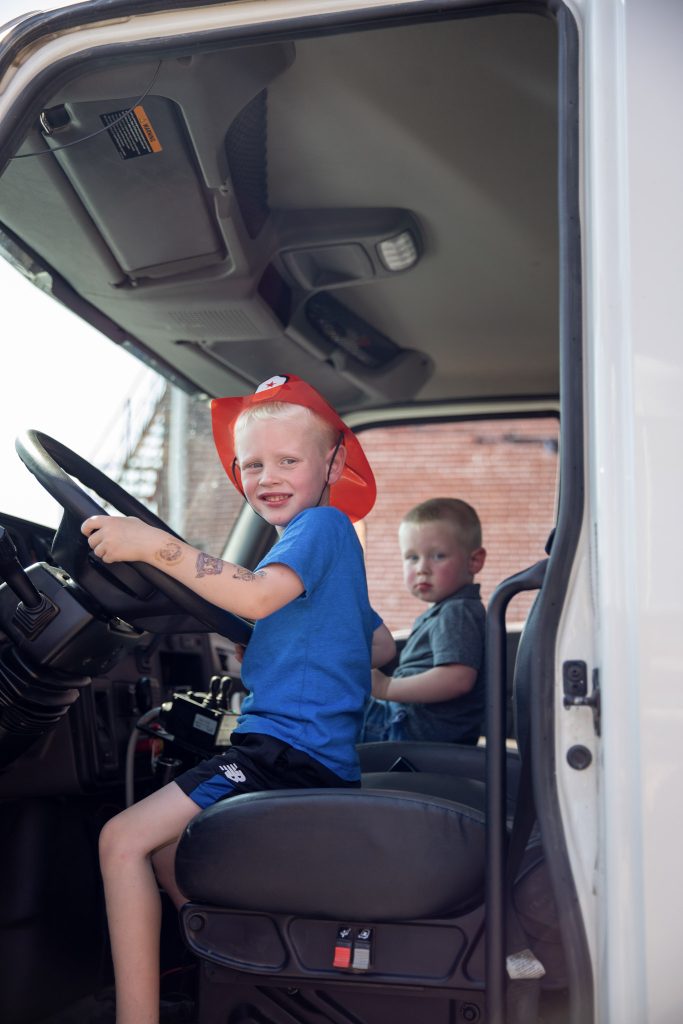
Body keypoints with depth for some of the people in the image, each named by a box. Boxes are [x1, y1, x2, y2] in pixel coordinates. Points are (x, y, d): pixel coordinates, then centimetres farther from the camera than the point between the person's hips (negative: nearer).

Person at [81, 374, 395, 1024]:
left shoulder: (324, 525, -7)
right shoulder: (323, 544, 23)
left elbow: (260, 596, -27)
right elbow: (381, 646, 32)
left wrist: (154, 545, -29)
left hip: (292, 747, -11)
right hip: (318, 756, 11)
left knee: (124, 839, -17)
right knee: (167, 849, 24)